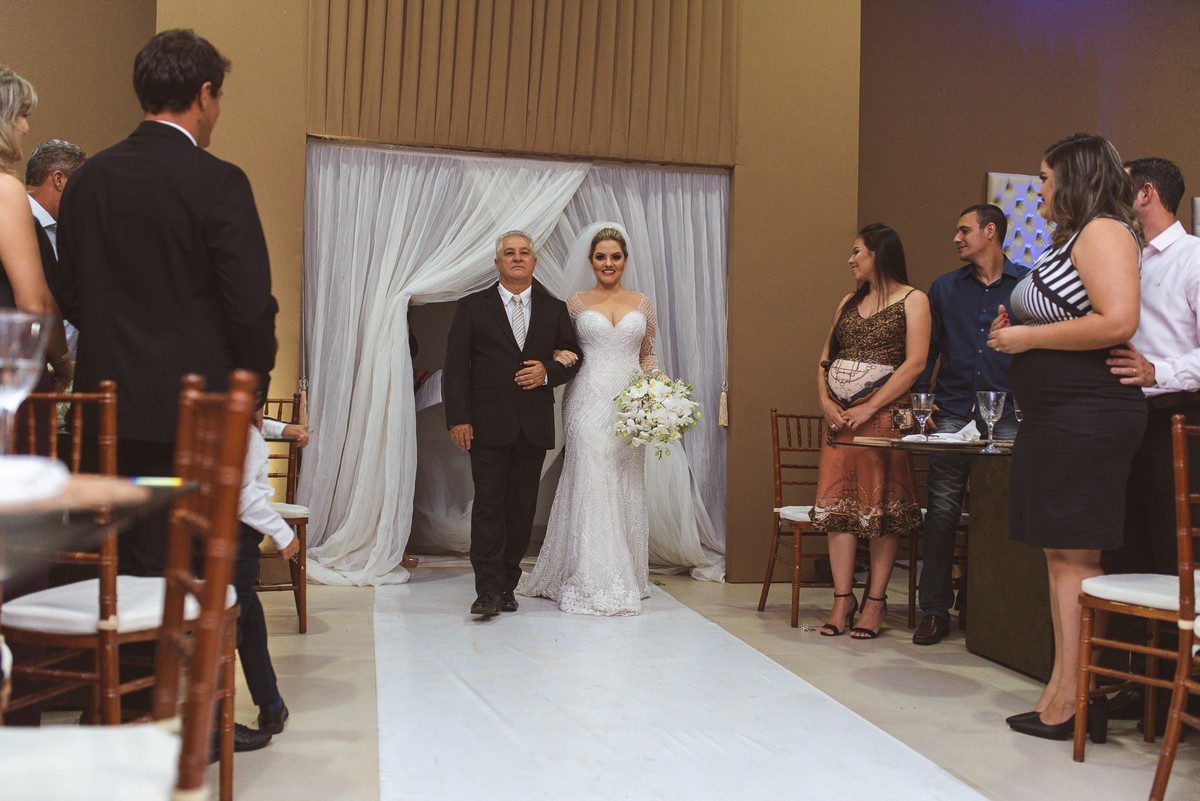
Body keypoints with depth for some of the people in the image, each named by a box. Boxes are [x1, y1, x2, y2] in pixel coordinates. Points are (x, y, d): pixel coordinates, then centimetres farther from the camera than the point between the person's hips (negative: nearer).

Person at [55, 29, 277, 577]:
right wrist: (253, 384, 2)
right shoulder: (218, 183, -12)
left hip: (106, 405, 6)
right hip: (193, 409, -5)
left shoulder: (87, 178, 6)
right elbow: (250, 303, -13)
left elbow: (70, 296, 11)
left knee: (116, 568, 14)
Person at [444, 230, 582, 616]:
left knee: (522, 509, 7)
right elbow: (456, 367, 0)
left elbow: (573, 357, 14)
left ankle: (507, 585, 17)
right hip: (489, 426, -2)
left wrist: (547, 371, -8)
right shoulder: (472, 308, 4)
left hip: (534, 426, 3)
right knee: (488, 507, -5)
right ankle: (489, 591, -2)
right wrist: (458, 418, -9)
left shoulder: (554, 309, 11)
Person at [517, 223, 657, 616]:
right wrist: (558, 356, -9)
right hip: (589, 401, -2)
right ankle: (592, 582, 3)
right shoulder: (576, 303, 6)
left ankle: (626, 577, 17)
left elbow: (647, 356, 15)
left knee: (626, 489, 6)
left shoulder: (642, 304, 11)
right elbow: (557, 345, 14)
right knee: (590, 486, -5)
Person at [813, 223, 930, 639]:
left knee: (881, 506, -3)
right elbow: (826, 358, 17)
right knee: (837, 503, 0)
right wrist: (826, 401, -1)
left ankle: (875, 601, 3)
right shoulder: (849, 302, 19)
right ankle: (842, 600, 4)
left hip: (886, 415, -5)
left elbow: (915, 363, -9)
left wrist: (870, 407, -14)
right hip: (841, 417, 6)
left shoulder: (912, 300, 1)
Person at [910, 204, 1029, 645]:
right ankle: (935, 609, 5)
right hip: (953, 412, 2)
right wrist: (919, 399, 4)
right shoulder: (944, 288, 16)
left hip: (1008, 415, -2)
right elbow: (928, 349, 15)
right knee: (942, 509, -2)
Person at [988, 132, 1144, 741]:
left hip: (1086, 414, -10)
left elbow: (1117, 322, -23)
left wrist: (1029, 337, -14)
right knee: (1060, 554, 8)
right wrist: (1014, 332, 13)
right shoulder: (1070, 240, 21)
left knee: (1076, 554, -7)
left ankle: (1072, 700, -1)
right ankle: (1064, 693, 13)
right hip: (1054, 417, 10)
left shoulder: (1103, 231, -9)